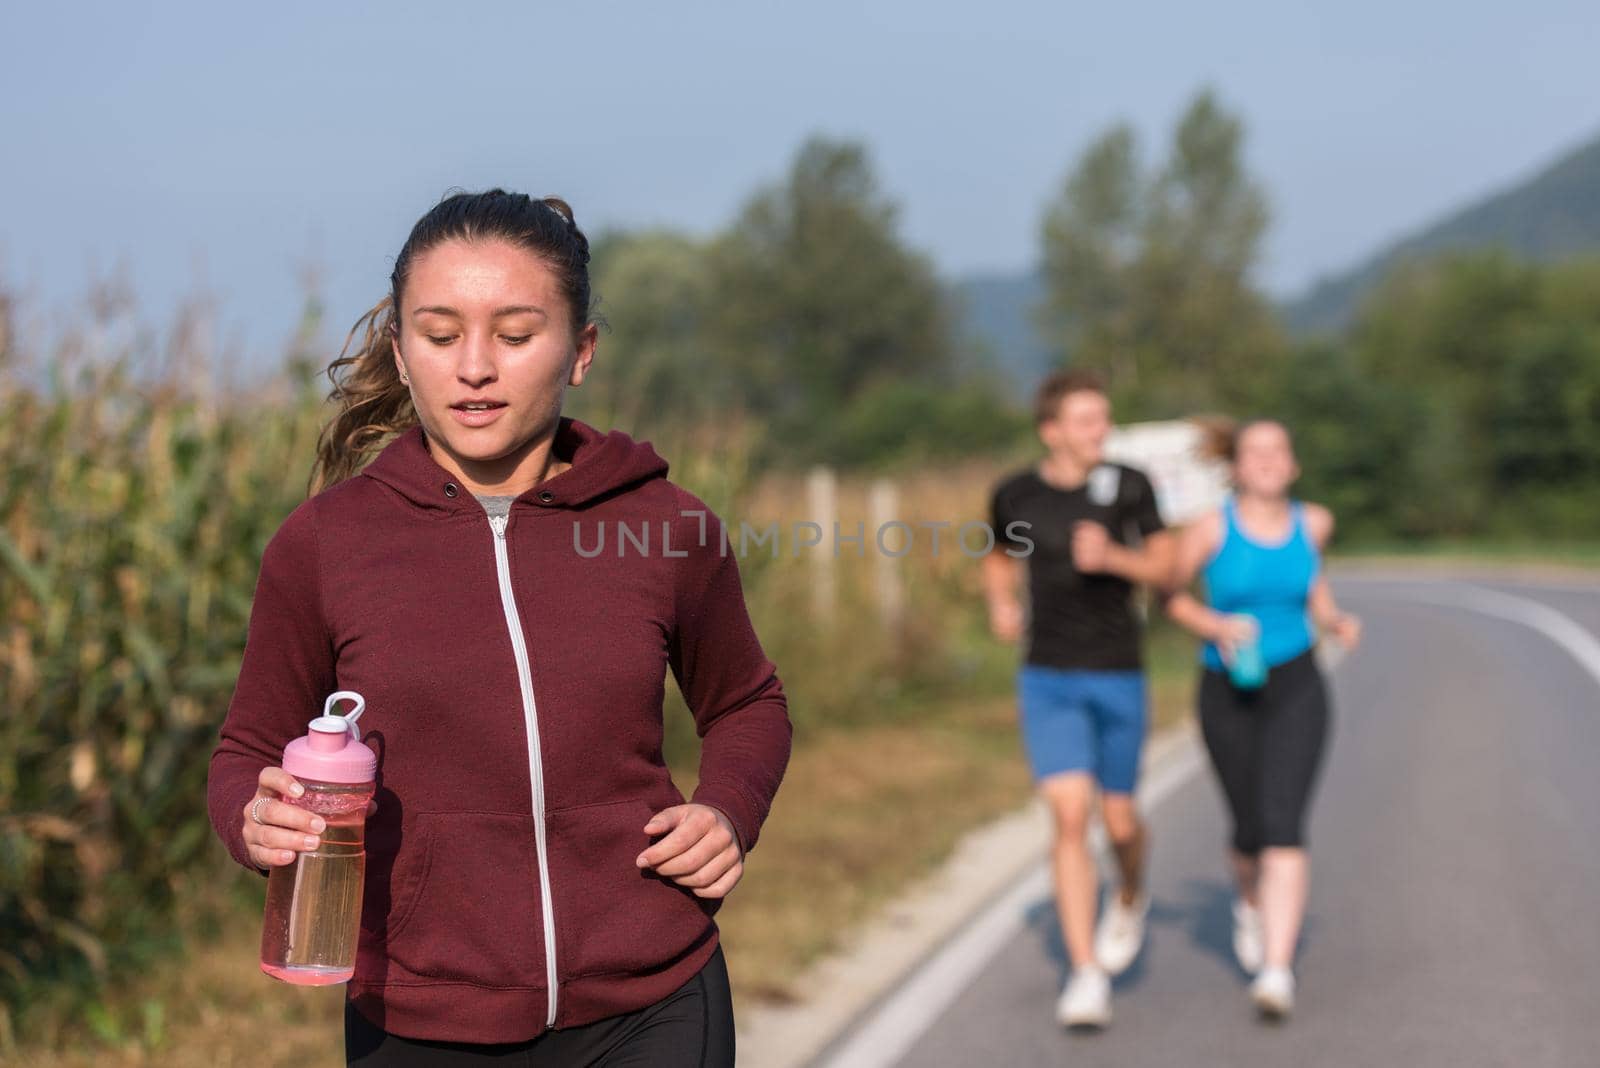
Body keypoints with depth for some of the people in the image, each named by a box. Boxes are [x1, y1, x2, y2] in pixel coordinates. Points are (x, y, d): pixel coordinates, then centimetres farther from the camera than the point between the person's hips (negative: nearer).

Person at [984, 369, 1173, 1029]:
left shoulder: (1128, 485, -5)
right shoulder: (1014, 495, 0)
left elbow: (1165, 565, 1)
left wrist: (1113, 559, -19)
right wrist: (1000, 602, -1)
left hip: (1118, 677, 0)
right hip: (1047, 681, 0)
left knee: (1118, 820, 9)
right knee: (1070, 817, -12)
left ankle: (1131, 895, 45)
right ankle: (1087, 978, -7)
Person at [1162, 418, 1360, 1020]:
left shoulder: (1313, 523, 0)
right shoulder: (1210, 528, -10)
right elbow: (1171, 593, 2)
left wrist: (1336, 621, 4)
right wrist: (1213, 625, -16)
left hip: (1296, 689, 0)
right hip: (1228, 693, 0)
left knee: (1284, 827, -17)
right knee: (1249, 830, 13)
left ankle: (1277, 971, -19)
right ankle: (1252, 902, 49)